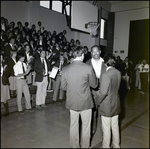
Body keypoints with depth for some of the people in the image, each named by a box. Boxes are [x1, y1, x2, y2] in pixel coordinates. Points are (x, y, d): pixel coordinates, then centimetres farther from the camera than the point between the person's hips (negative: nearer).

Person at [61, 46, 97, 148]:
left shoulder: (65, 69, -7)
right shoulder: (88, 68, -16)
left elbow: (63, 86, 1)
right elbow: (94, 85, -4)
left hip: (72, 102, 3)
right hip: (85, 102, -3)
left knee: (73, 126, 20)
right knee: (86, 127, 16)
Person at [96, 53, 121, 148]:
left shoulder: (106, 75, -23)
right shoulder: (118, 73, -2)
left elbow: (103, 92, -22)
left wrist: (98, 102, -7)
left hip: (107, 106, -7)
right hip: (116, 105, 7)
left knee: (106, 129, 10)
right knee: (115, 127, 20)